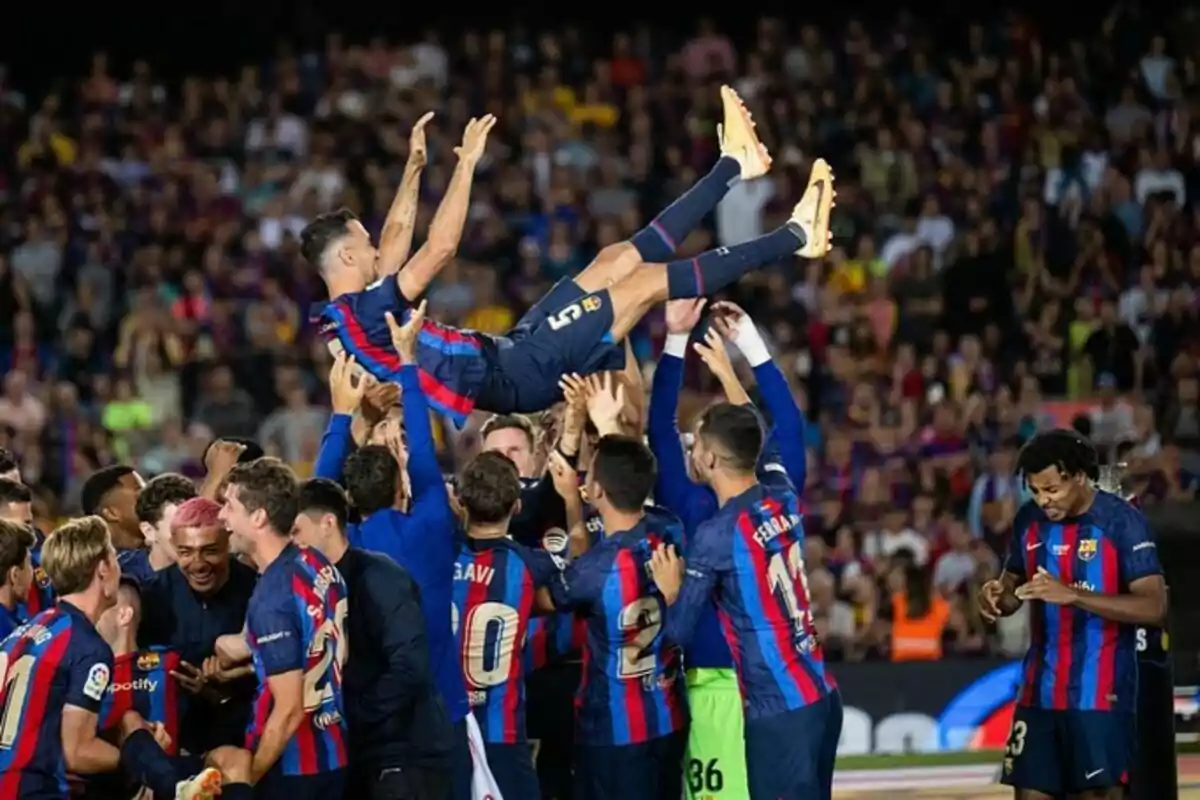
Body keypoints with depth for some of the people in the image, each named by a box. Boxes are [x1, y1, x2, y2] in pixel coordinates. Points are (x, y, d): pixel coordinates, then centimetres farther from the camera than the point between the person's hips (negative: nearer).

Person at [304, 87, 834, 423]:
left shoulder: (347, 317, 10)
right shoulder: (365, 311, -19)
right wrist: (466, 165, -19)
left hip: (509, 361, 10)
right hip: (516, 375, -10)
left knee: (620, 259, 10)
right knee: (646, 279, -6)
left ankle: (733, 164, 20)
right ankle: (793, 236, 2)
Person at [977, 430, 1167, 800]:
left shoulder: (1122, 520, -12)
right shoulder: (1029, 519, 6)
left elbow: (1154, 607, -18)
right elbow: (1014, 584, 18)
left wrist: (1071, 594, -27)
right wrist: (997, 595, -8)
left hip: (1101, 693, -6)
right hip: (1040, 690, 6)